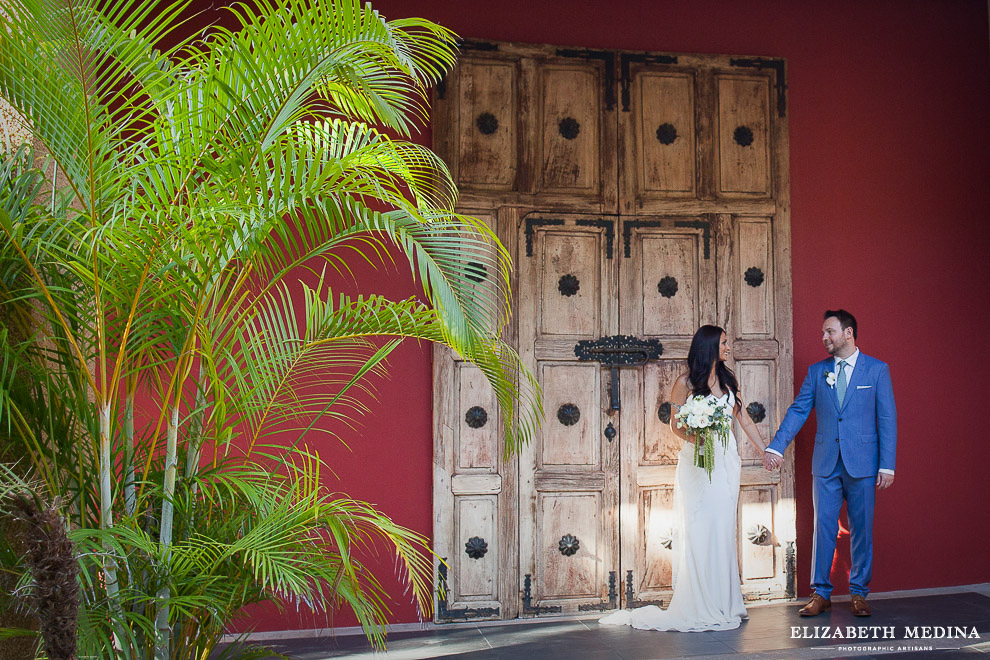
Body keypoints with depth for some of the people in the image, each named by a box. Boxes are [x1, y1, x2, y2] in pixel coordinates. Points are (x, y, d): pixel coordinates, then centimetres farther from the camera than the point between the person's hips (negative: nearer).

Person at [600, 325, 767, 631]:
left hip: (726, 461, 5)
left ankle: (723, 603, 11)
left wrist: (765, 450, 15)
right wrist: (692, 437, -20)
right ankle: (700, 606, -2)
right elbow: (675, 424, 0)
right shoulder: (685, 382, -1)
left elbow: (744, 419, 17)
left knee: (723, 530, 4)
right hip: (697, 461, -4)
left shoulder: (727, 379, 13)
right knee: (699, 531, -6)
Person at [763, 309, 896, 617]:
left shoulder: (877, 369, 1)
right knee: (823, 526, 3)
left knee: (861, 528, 5)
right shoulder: (817, 371, 8)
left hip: (862, 462, -2)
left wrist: (887, 465, -6)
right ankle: (821, 594, 12)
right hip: (826, 462, 2)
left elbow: (887, 418, 0)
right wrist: (776, 447, -7)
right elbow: (798, 410, 5)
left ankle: (858, 593, 17)